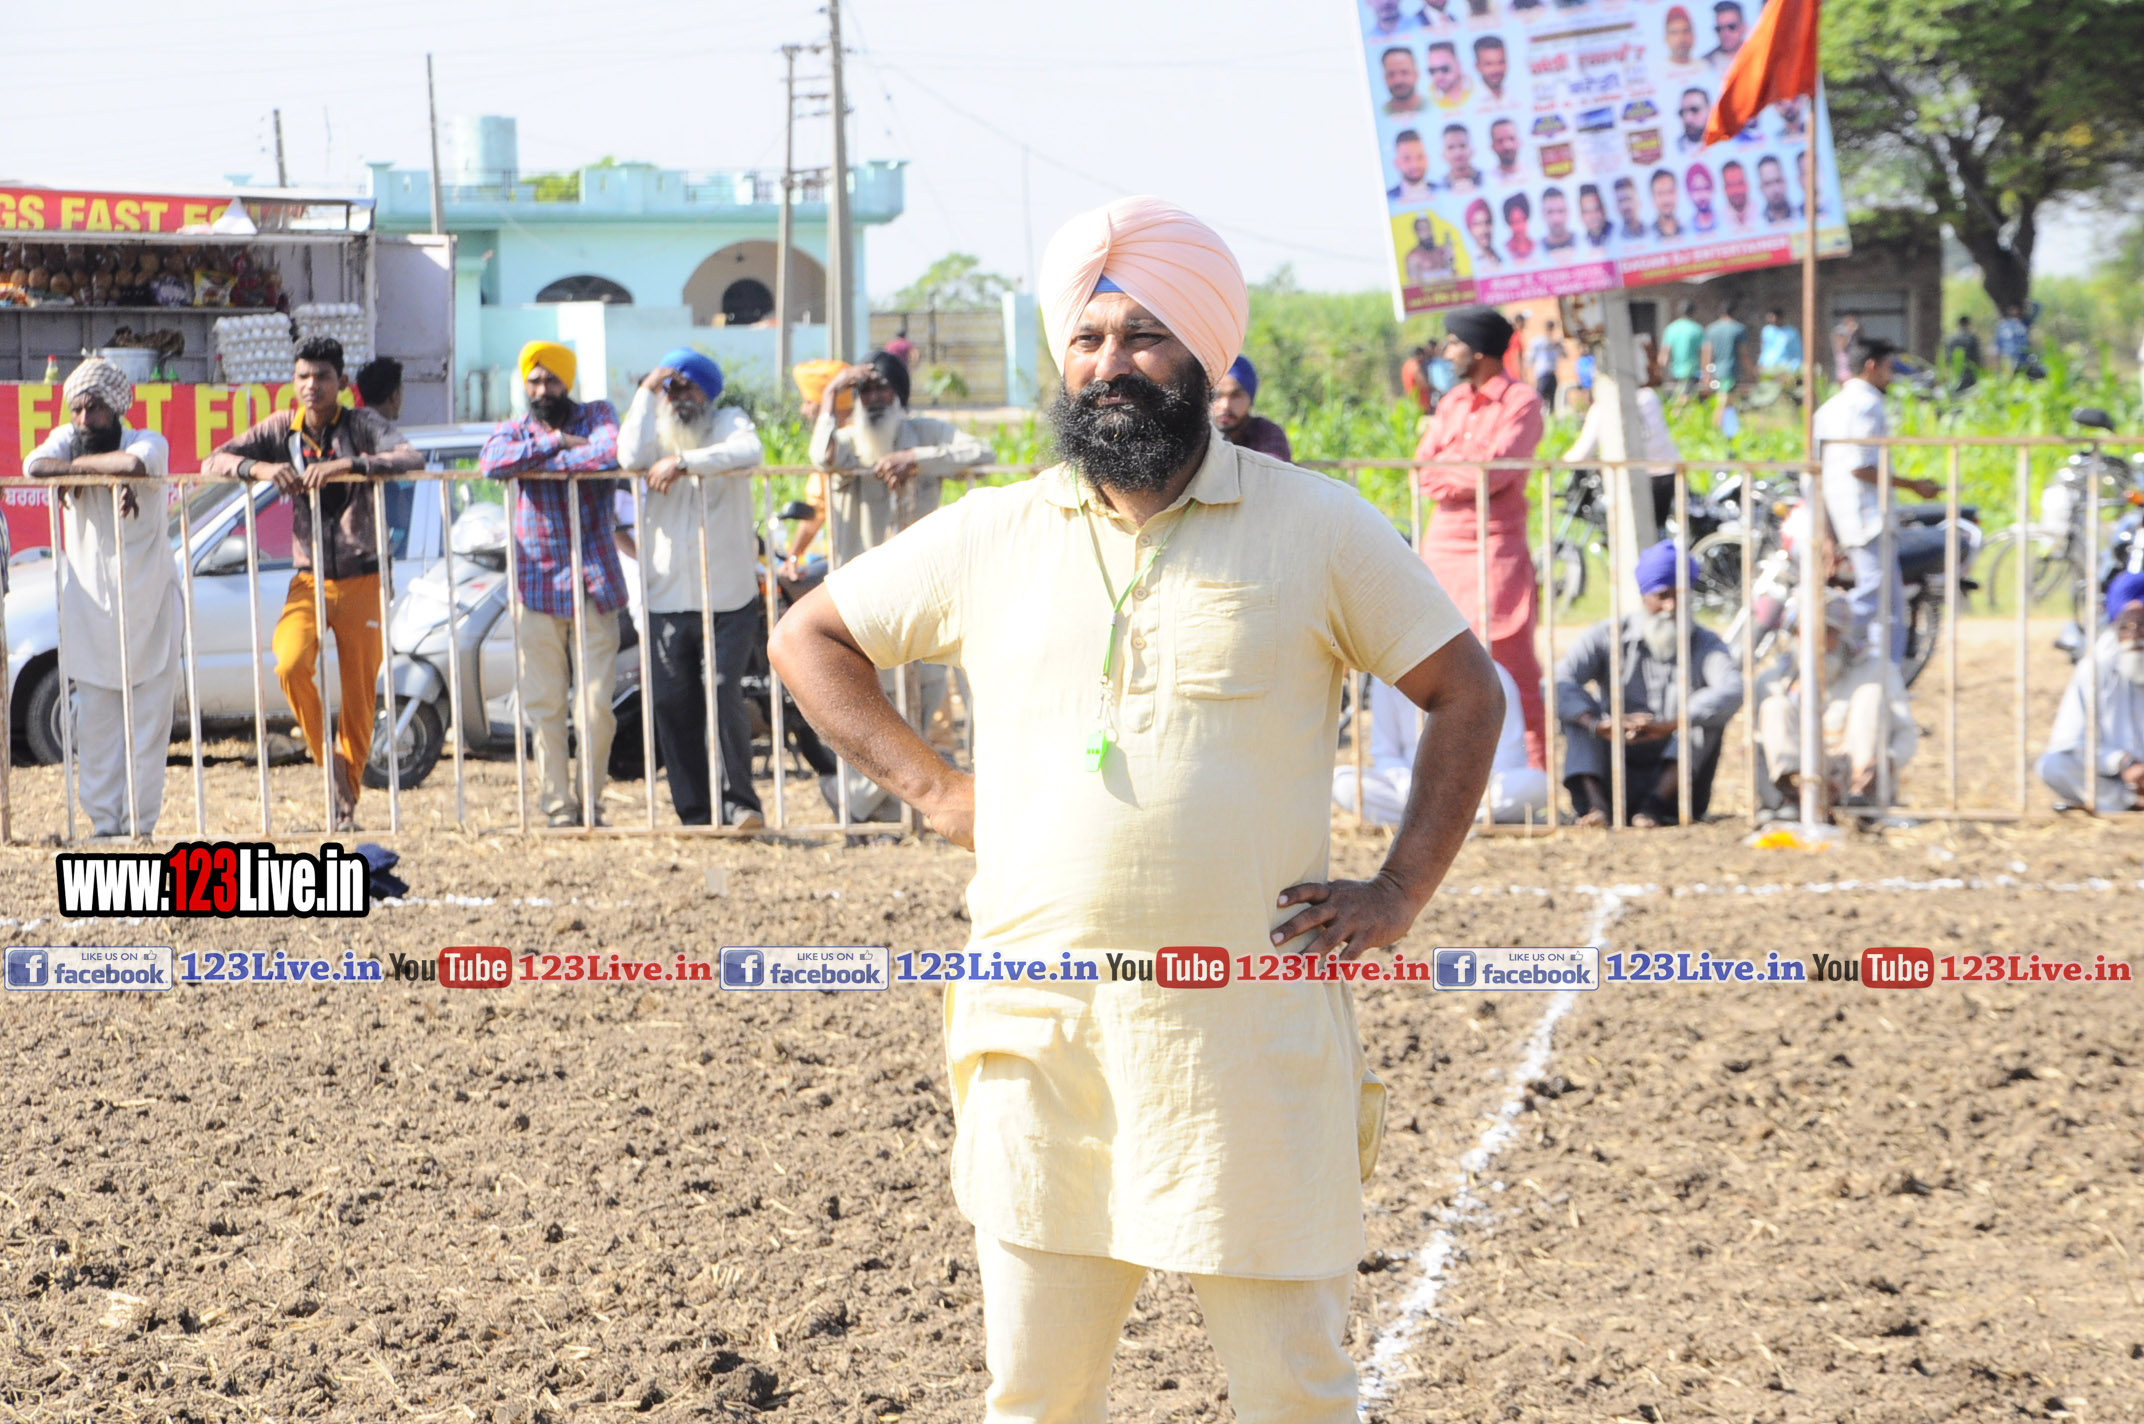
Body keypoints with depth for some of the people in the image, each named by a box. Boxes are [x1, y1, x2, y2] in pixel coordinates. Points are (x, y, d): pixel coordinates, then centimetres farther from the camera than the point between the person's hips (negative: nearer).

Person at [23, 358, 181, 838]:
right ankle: (104, 825, 7)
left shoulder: (149, 443, -8)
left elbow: (136, 464, -33)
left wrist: (80, 467, -19)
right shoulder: (66, 439, 2)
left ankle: (140, 826, 4)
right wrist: (112, 475, -22)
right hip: (90, 610, 2)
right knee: (95, 726, 2)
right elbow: (35, 466, -20)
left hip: (149, 605, -2)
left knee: (149, 723, -1)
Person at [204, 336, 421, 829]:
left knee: (360, 696, 0)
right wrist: (260, 468, -22)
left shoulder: (362, 424, -4)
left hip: (362, 581, -1)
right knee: (290, 664, -23)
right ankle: (328, 760, -1)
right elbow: (213, 463, -1)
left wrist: (348, 465, -34)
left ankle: (347, 800, 14)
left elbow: (412, 459, -21)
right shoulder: (282, 428, 3)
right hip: (310, 580, 1)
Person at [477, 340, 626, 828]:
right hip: (538, 586, 1)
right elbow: (492, 463, -11)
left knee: (596, 706, -5)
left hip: (594, 585, -1)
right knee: (545, 707, -2)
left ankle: (590, 802, 8)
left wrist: (540, 462, -11)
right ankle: (558, 805, 4)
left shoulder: (596, 416, 9)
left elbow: (613, 451, -16)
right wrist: (555, 443, -11)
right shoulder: (513, 431, 13)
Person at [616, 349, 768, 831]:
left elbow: (747, 453, -17)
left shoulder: (729, 422, 7)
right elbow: (631, 457, -11)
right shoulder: (654, 432, 13)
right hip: (667, 601, 3)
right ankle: (695, 812, 6)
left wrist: (684, 462, -26)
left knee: (723, 696, -13)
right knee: (671, 706, 0)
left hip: (729, 598, -3)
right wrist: (646, 391, -7)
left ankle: (738, 801, -4)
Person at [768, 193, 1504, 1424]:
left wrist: (1398, 897, 0)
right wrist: (930, 786, 9)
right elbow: (808, 638, 21)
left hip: (1252, 1032, -2)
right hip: (1039, 1029, 2)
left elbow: (1468, 693, 8)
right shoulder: (991, 536, 9)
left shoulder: (1316, 527, 2)